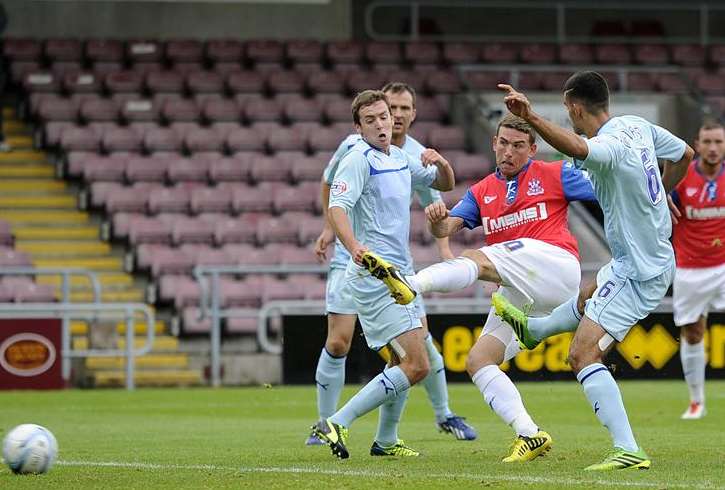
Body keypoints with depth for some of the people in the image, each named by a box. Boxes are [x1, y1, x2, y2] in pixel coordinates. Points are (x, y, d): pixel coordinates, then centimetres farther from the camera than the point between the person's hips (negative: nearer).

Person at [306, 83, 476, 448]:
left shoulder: (419, 157, -4)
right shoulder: (354, 147, -9)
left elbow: (434, 205, 9)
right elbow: (328, 183, 12)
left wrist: (444, 247, -6)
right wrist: (329, 228, 10)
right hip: (350, 257, -2)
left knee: (420, 339, 2)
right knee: (338, 342, -11)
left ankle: (444, 415, 21)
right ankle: (325, 426, 1)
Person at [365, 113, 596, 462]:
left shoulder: (554, 175, 8)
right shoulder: (482, 192, 20)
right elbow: (447, 227, 6)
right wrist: (438, 220, -17)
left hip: (555, 266, -7)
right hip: (519, 295, 7)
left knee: (478, 259, -26)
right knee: (478, 361, -4)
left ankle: (409, 285, -50)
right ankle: (529, 435, -11)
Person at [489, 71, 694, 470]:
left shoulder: (609, 146, -26)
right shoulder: (637, 126, 2)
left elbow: (577, 148, -50)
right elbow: (684, 155, 17)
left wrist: (530, 117, -59)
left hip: (637, 272, -10)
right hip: (656, 256, 10)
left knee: (583, 355, -14)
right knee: (586, 298, 37)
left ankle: (628, 451, -22)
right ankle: (532, 330, 67)